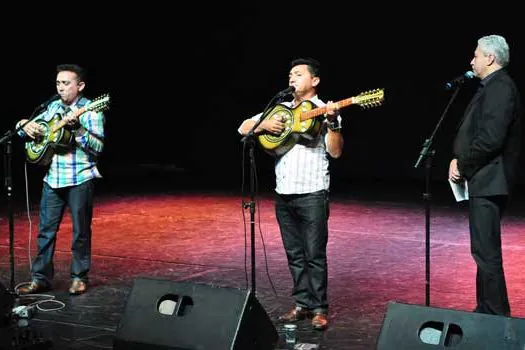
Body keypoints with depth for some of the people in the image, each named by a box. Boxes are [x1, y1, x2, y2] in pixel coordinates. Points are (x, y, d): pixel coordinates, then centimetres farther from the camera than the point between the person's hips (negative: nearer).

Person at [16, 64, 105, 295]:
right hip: (53, 178, 5)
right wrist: (26, 126, -4)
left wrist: (77, 128, -27)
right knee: (46, 230, 6)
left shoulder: (91, 111, -7)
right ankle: (41, 278, 13)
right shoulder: (53, 107, 11)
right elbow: (23, 127, 19)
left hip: (80, 179, -5)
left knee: (81, 230, 4)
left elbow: (97, 148, -15)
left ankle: (79, 277, 18)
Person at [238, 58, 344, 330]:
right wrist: (264, 124, -7)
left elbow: (335, 152, -11)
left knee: (314, 254, -4)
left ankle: (319, 308, 4)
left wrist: (333, 123, -25)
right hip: (283, 194, 5)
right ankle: (303, 303, 18)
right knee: (294, 254, 10)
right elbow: (243, 129, 11)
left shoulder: (324, 111, -1)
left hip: (312, 194, -5)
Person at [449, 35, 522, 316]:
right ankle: (486, 310, 24)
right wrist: (459, 159, 5)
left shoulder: (500, 88, -15)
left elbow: (490, 139, -24)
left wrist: (462, 165, -13)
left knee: (486, 252, -9)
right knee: (484, 250, 15)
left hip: (487, 181, -11)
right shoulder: (493, 87, 17)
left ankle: (496, 315, -4)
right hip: (482, 180, 11)